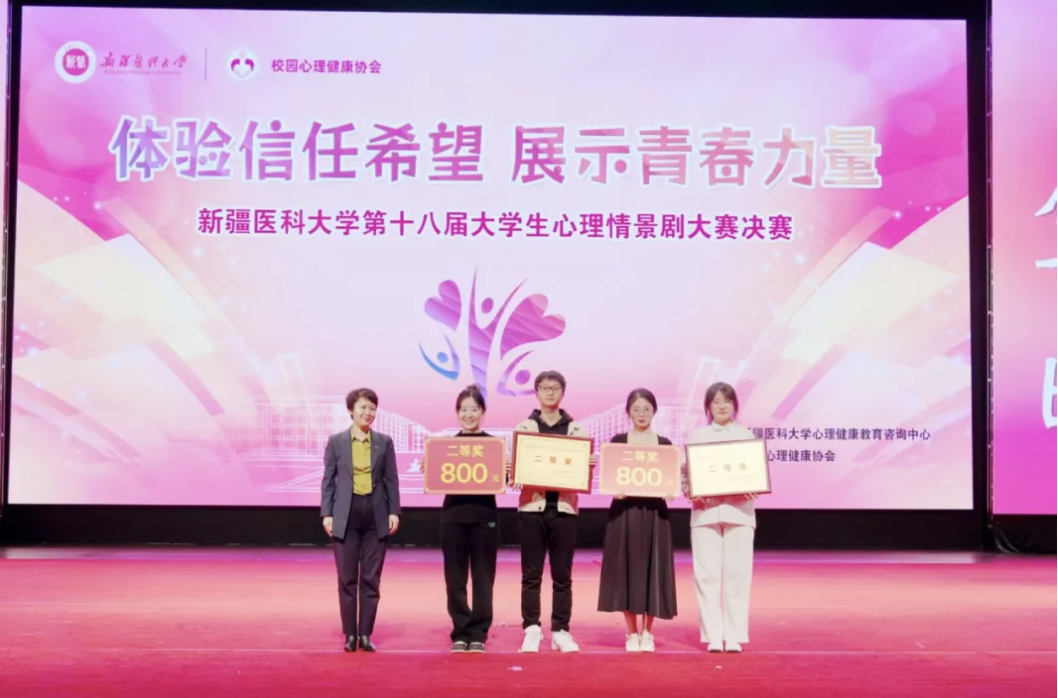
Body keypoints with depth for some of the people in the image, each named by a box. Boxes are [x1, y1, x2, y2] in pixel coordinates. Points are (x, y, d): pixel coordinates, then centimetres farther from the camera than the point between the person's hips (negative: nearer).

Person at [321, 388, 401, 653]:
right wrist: (327, 513, -4)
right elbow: (328, 479, 3)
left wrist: (394, 511, -3)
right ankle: (350, 634, 12)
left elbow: (392, 480, 5)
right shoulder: (336, 441, 3)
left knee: (371, 579, 4)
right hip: (346, 515, -1)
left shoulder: (384, 442, 6)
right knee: (347, 579, 3)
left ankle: (366, 634, 12)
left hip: (376, 515, 1)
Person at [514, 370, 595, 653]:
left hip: (564, 508, 0)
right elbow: (514, 465, 6)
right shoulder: (523, 428, 6)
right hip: (532, 507, 0)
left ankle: (561, 631, 13)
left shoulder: (576, 429, 7)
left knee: (562, 575, 5)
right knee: (531, 574, 3)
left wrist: (589, 466, -14)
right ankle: (531, 630, 10)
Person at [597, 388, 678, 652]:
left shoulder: (665, 444, 7)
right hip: (624, 511, -1)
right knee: (627, 569, 1)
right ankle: (632, 633, 13)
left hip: (655, 512, 1)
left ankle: (647, 632, 15)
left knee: (653, 569, 1)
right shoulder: (618, 441, 3)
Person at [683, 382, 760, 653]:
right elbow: (685, 474, 5)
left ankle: (734, 636, 6)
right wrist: (691, 493, -13)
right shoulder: (697, 436, 9)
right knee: (707, 574, -2)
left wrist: (752, 490, -13)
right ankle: (713, 636, 5)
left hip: (739, 510, 0)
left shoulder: (746, 436, 10)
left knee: (737, 573, -1)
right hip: (705, 511, 0)